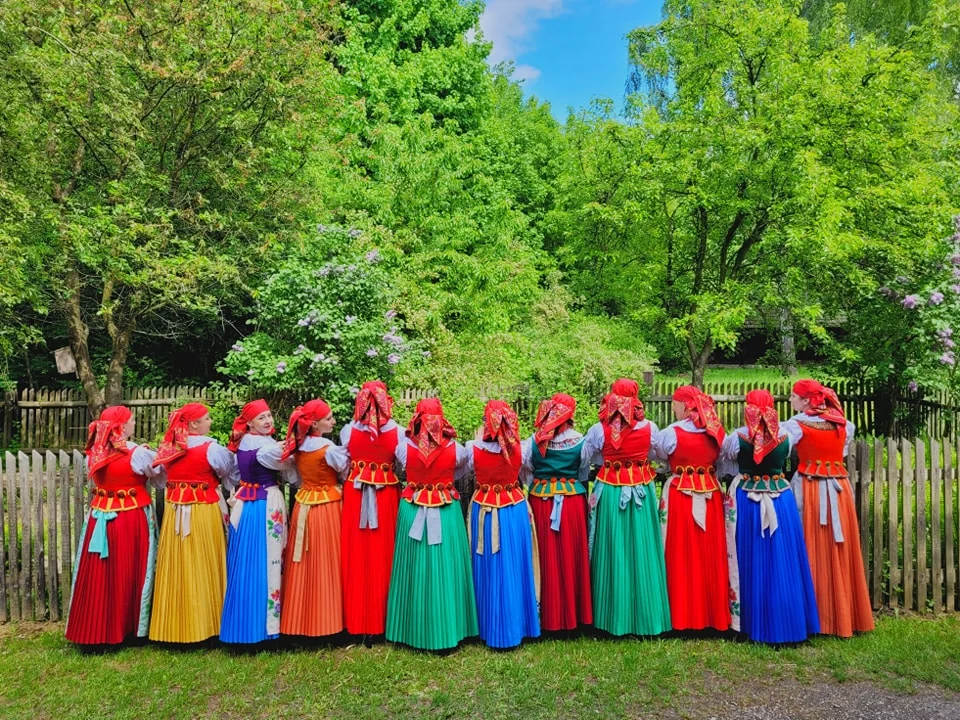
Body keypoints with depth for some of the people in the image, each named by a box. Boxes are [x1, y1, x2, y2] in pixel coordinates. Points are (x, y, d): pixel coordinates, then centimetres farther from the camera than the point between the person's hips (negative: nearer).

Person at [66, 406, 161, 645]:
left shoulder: (94, 453, 0)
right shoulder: (137, 453, -16)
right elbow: (159, 471, -2)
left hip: (100, 518, 5)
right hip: (131, 519, -4)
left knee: (98, 576, 12)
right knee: (127, 573, 8)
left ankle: (94, 629, 22)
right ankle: (126, 626, 18)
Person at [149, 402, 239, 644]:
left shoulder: (168, 448, 3)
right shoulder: (211, 448, -12)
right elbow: (232, 474, 0)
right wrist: (235, 452, 18)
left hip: (175, 513, 5)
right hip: (204, 513, -5)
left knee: (177, 568, 11)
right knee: (203, 568, 5)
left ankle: (175, 625, 21)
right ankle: (203, 623, 14)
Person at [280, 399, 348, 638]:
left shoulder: (297, 446, 2)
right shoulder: (328, 448, -17)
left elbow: (297, 478, 11)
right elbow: (346, 473, -4)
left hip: (303, 507, 6)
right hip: (327, 508, -6)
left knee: (303, 567, 13)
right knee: (326, 565, 5)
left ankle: (298, 621, 23)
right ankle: (324, 622, 14)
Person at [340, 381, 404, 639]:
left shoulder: (348, 431, -5)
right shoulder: (397, 432, -9)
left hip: (355, 496, 1)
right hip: (386, 497, -1)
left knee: (356, 556, 10)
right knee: (382, 556, 10)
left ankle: (357, 620, 21)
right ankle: (382, 620, 20)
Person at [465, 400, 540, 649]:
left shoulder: (473, 448, -18)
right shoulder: (519, 448, -15)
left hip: (485, 512, -1)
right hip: (514, 512, 1)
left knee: (490, 571, 13)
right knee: (514, 568, 14)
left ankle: (492, 629, 25)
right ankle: (516, 626, 28)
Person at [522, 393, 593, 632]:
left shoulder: (534, 442, -9)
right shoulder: (579, 441, -7)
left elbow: (526, 472, -2)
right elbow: (584, 473, 6)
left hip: (541, 502, 0)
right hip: (572, 501, 0)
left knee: (547, 557, 9)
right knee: (572, 557, 12)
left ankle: (549, 616, 19)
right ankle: (575, 613, 24)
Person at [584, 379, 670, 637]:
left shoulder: (598, 430, -13)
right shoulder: (650, 428, -8)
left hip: (610, 492, -1)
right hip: (642, 491, 1)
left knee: (614, 553, 10)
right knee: (642, 552, 12)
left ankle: (615, 617, 21)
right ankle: (645, 615, 24)